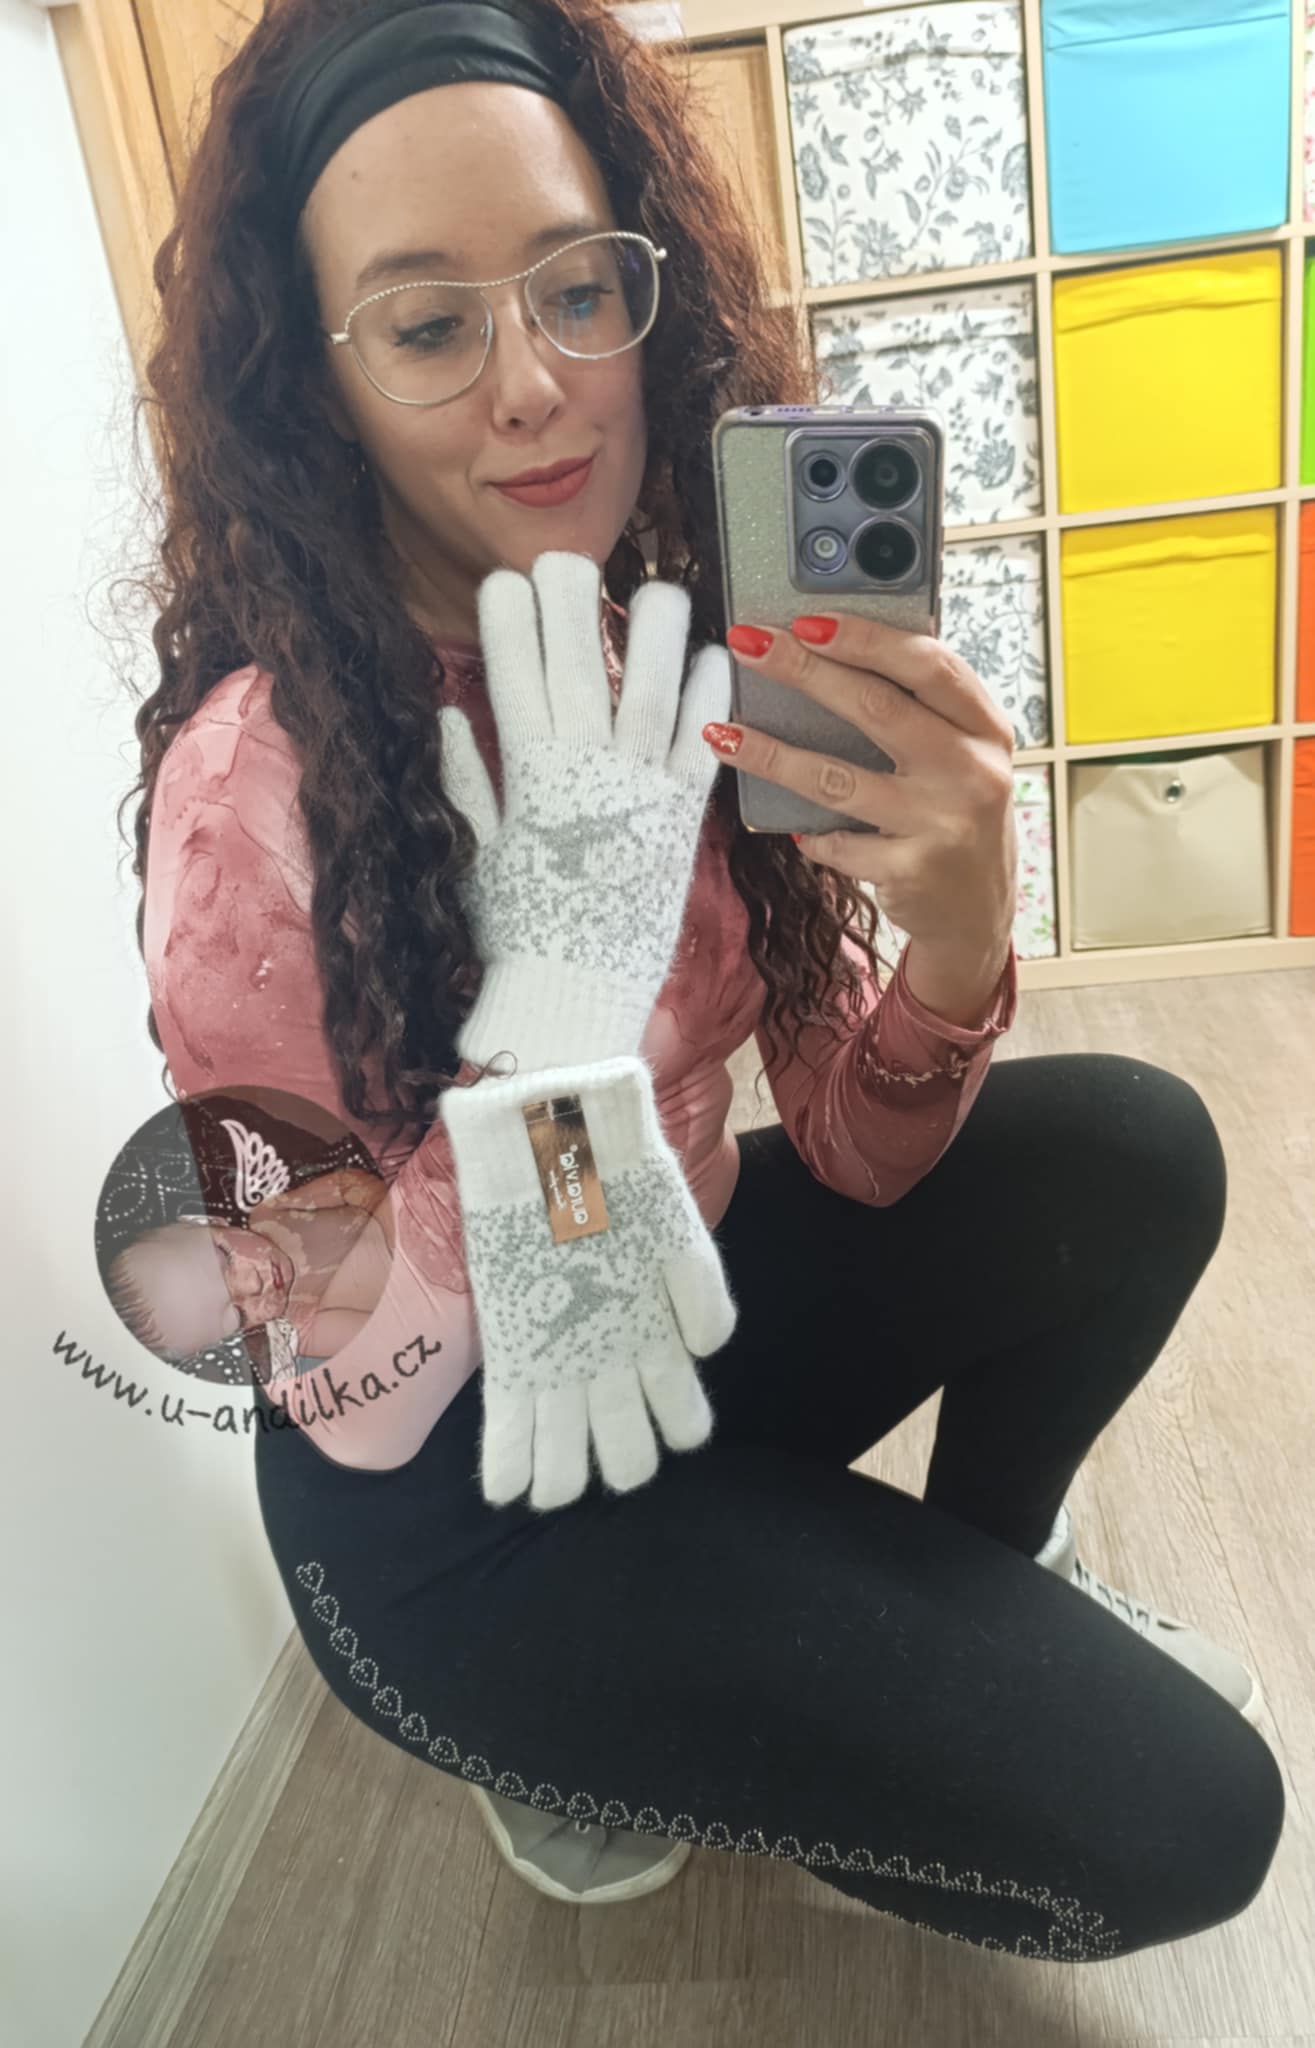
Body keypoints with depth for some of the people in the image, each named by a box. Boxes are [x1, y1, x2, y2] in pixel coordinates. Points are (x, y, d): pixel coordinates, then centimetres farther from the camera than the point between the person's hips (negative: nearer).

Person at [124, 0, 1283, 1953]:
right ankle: (604, 1740, 13)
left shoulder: (700, 653, -9)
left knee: (1133, 1150, -13)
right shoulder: (265, 769, -25)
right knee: (1170, 1816, -11)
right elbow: (355, 1391, -21)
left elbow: (851, 1150, -8)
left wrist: (957, 936, -29)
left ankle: (981, 1575, 15)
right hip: (453, 1495, -5)